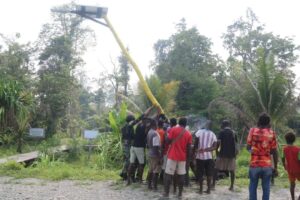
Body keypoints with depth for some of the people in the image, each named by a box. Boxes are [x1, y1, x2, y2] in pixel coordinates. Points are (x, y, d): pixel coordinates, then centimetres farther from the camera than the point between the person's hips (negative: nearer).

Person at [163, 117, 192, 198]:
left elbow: (167, 141, -6)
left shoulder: (173, 129, -4)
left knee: (168, 174, 1)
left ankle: (166, 192, -1)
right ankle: (180, 193, 13)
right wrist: (188, 158, 12)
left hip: (172, 156, -2)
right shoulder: (188, 134, 3)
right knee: (181, 175, 9)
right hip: (182, 157, 3)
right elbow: (188, 148, 3)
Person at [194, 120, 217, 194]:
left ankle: (201, 189, 8)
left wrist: (194, 152, 1)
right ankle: (208, 189, 12)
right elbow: (214, 147, -6)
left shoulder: (199, 132, -4)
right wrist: (206, 150, -7)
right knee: (209, 174, 10)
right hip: (209, 156, 2)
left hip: (199, 156, -1)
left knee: (200, 174, 6)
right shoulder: (213, 135, 3)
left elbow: (195, 144, -7)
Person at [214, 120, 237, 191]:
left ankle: (213, 184, 5)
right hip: (231, 154, 3)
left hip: (223, 154, -3)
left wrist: (216, 150, -2)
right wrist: (235, 153, 12)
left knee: (216, 169, 6)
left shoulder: (222, 132, -3)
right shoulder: (233, 133, 9)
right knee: (232, 170, 7)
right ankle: (232, 186, 8)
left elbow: (218, 142, -13)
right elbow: (236, 143, 6)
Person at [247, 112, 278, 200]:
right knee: (266, 189, 8)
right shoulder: (272, 133, -1)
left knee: (253, 188, 10)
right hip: (267, 165, 1)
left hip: (254, 164, -1)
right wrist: (275, 167, 8)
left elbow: (248, 147, -1)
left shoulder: (253, 131, -4)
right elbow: (274, 152, 0)